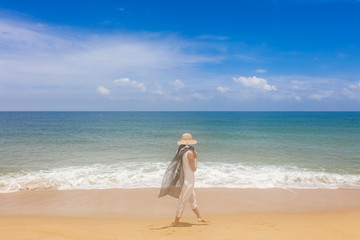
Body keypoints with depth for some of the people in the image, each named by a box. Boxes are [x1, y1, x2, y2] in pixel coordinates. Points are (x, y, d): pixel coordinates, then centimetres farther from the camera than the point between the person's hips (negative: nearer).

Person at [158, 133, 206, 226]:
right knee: (182, 200, 0)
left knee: (192, 198, 19)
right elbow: (194, 168, -12)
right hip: (189, 179, -8)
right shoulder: (189, 152, -17)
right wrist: (195, 158, -1)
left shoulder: (180, 151, 5)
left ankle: (199, 217, 31)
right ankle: (176, 221, 7)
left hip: (183, 178, 8)